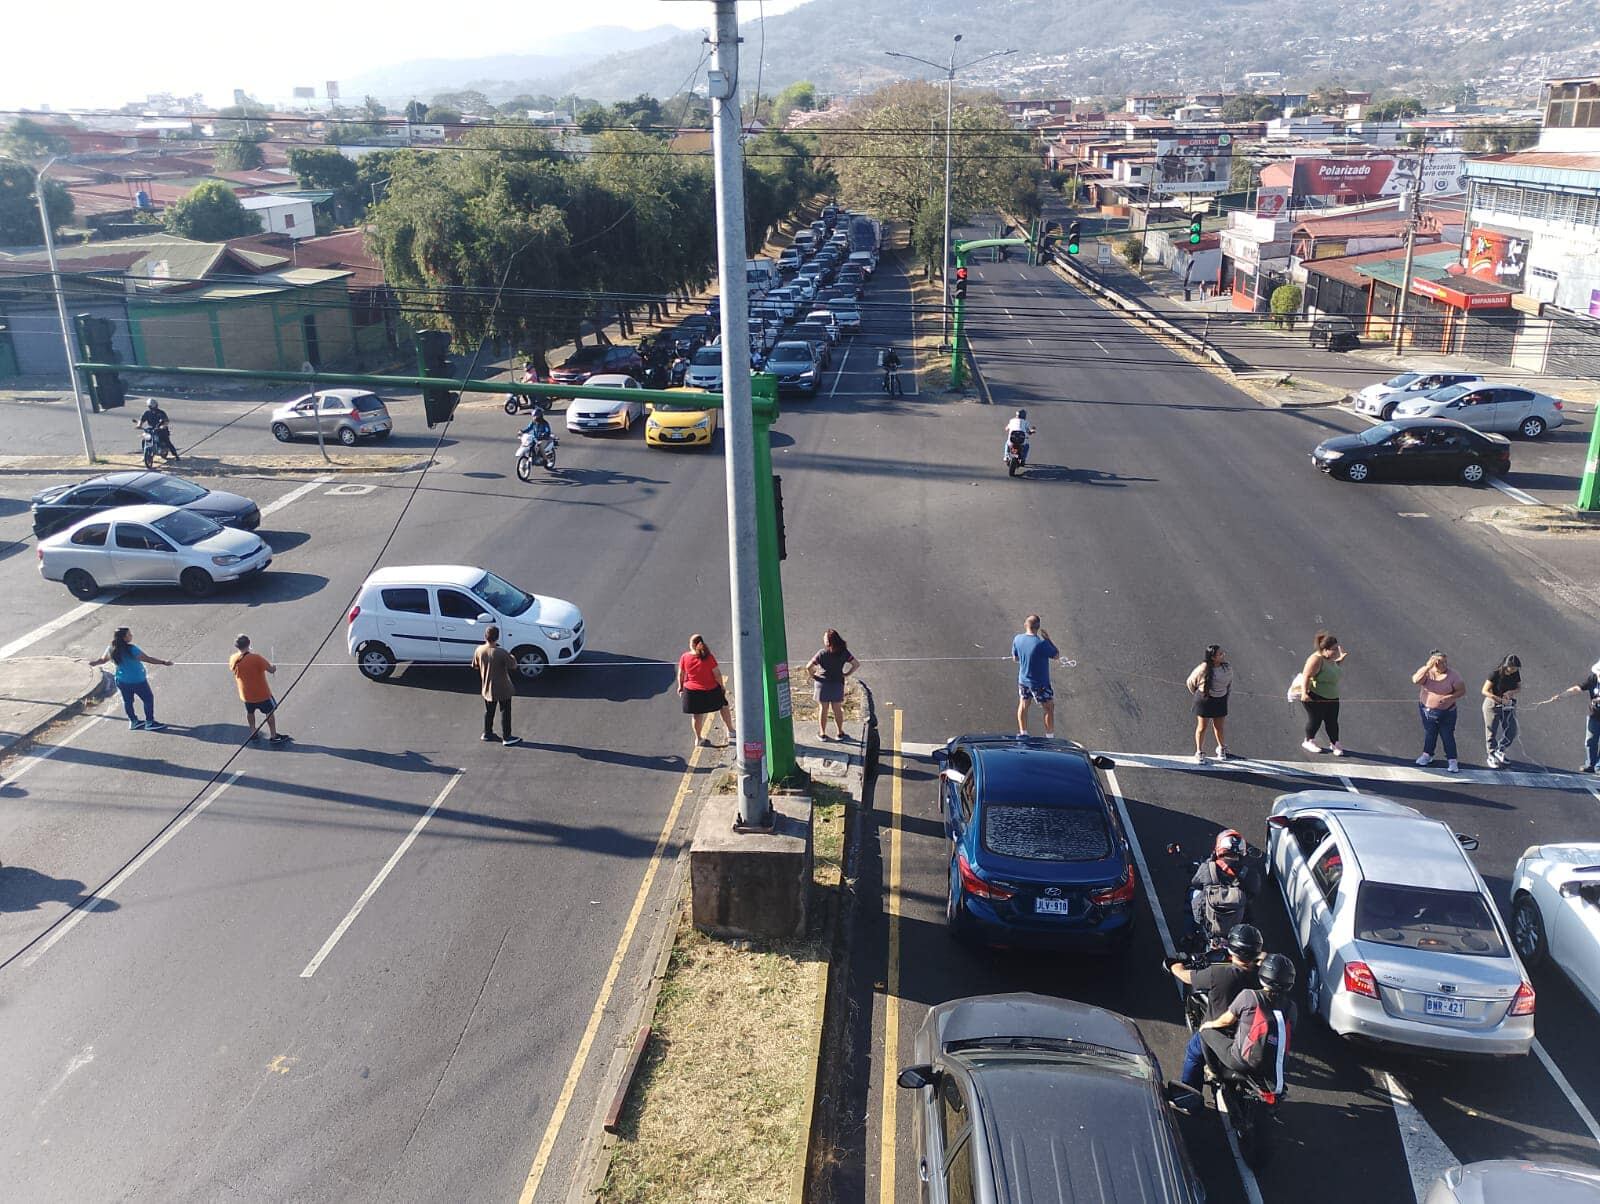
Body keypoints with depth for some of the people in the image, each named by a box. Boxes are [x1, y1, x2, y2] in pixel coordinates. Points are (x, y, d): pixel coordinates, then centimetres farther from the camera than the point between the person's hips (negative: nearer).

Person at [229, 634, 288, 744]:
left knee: (250, 713, 26)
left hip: (245, 694, 4)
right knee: (270, 712, 13)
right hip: (262, 694, -4)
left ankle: (253, 732, 41)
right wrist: (274, 666, 3)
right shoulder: (256, 658, -27)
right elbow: (271, 669, -21)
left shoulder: (233, 659, -12)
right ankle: (274, 737, 19)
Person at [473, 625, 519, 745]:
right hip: (502, 689, -5)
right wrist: (512, 657, 5)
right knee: (505, 712, 7)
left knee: (489, 711, 22)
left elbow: (475, 666, 5)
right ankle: (506, 738, 12)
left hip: (487, 688, 5)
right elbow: (513, 665, -14)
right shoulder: (501, 652, -25)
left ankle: (487, 733, 34)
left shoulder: (479, 650, -10)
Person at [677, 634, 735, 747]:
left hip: (692, 691, 1)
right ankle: (730, 731, 31)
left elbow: (680, 674, -1)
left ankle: (698, 738, 29)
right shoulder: (708, 657, -19)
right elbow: (717, 674, -14)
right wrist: (722, 687, 2)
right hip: (711, 690, -1)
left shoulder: (684, 657, -13)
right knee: (723, 706, 22)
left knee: (696, 715, 16)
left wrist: (680, 686, 16)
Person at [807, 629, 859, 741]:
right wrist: (847, 674, 3)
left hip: (823, 683, -2)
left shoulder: (822, 653, -15)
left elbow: (809, 666, -21)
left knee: (823, 709, 11)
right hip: (838, 683, 2)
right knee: (837, 709, 15)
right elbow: (857, 664, -5)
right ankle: (840, 733, 24)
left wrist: (812, 675, -3)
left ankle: (822, 734, 19)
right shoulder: (844, 652, -7)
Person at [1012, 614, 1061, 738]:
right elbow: (1056, 655, -11)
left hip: (1023, 680, 5)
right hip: (1040, 683, -5)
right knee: (1049, 709, 11)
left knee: (1023, 706, 22)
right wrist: (1048, 639, -5)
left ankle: (1022, 733, 30)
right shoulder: (1041, 643, -28)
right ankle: (1050, 737, 16)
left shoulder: (1017, 639, -11)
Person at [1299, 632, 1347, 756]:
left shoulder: (1330, 658, 5)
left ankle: (1334, 743, 21)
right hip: (1315, 697, -8)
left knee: (1332, 721, 9)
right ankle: (1308, 741, 25)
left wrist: (1341, 659, 15)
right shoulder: (1316, 659, -23)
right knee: (1315, 719, 6)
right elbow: (1306, 676, -28)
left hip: (1331, 697, 8)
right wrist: (1304, 693, -36)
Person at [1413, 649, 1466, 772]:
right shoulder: (1426, 671, -12)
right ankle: (1427, 755, 36)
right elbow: (1415, 680, -30)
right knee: (1429, 733, 19)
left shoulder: (1453, 675, -15)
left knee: (1448, 736, 1)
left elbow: (1462, 691, -10)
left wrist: (1449, 697, -26)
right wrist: (1428, 667, -36)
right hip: (1426, 709, 3)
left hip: (1446, 712, -2)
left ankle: (1452, 761, 12)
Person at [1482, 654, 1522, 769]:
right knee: (1492, 732, 4)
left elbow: (1519, 689, 5)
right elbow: (1485, 691, -19)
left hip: (1509, 706, 4)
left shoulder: (1516, 674, -5)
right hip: (1493, 705, -4)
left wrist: (1511, 692, -16)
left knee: (1511, 732, 0)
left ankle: (1500, 751, 23)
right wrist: (1500, 700, -25)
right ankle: (1491, 756, 17)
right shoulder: (1496, 673, -19)